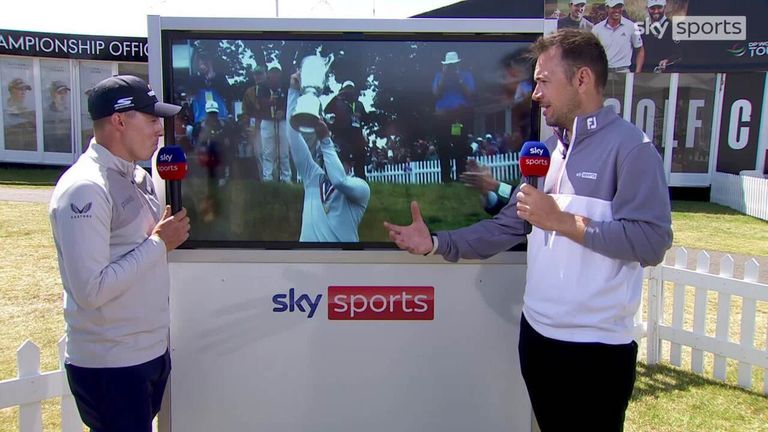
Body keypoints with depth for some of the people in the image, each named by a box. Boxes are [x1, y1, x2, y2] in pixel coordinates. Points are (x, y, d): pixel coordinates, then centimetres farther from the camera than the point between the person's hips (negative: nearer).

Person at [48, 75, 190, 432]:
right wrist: (159, 243, -18)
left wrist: (172, 231, 1)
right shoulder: (84, 189, -19)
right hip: (109, 366, -8)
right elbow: (91, 290, -24)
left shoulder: (138, 177, 9)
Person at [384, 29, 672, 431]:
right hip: (537, 333, 7)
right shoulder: (547, 149, 11)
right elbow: (506, 226, 8)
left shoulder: (629, 146, -12)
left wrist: (562, 221, -20)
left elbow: (651, 242, -21)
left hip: (597, 345, -7)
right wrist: (435, 243, -2)